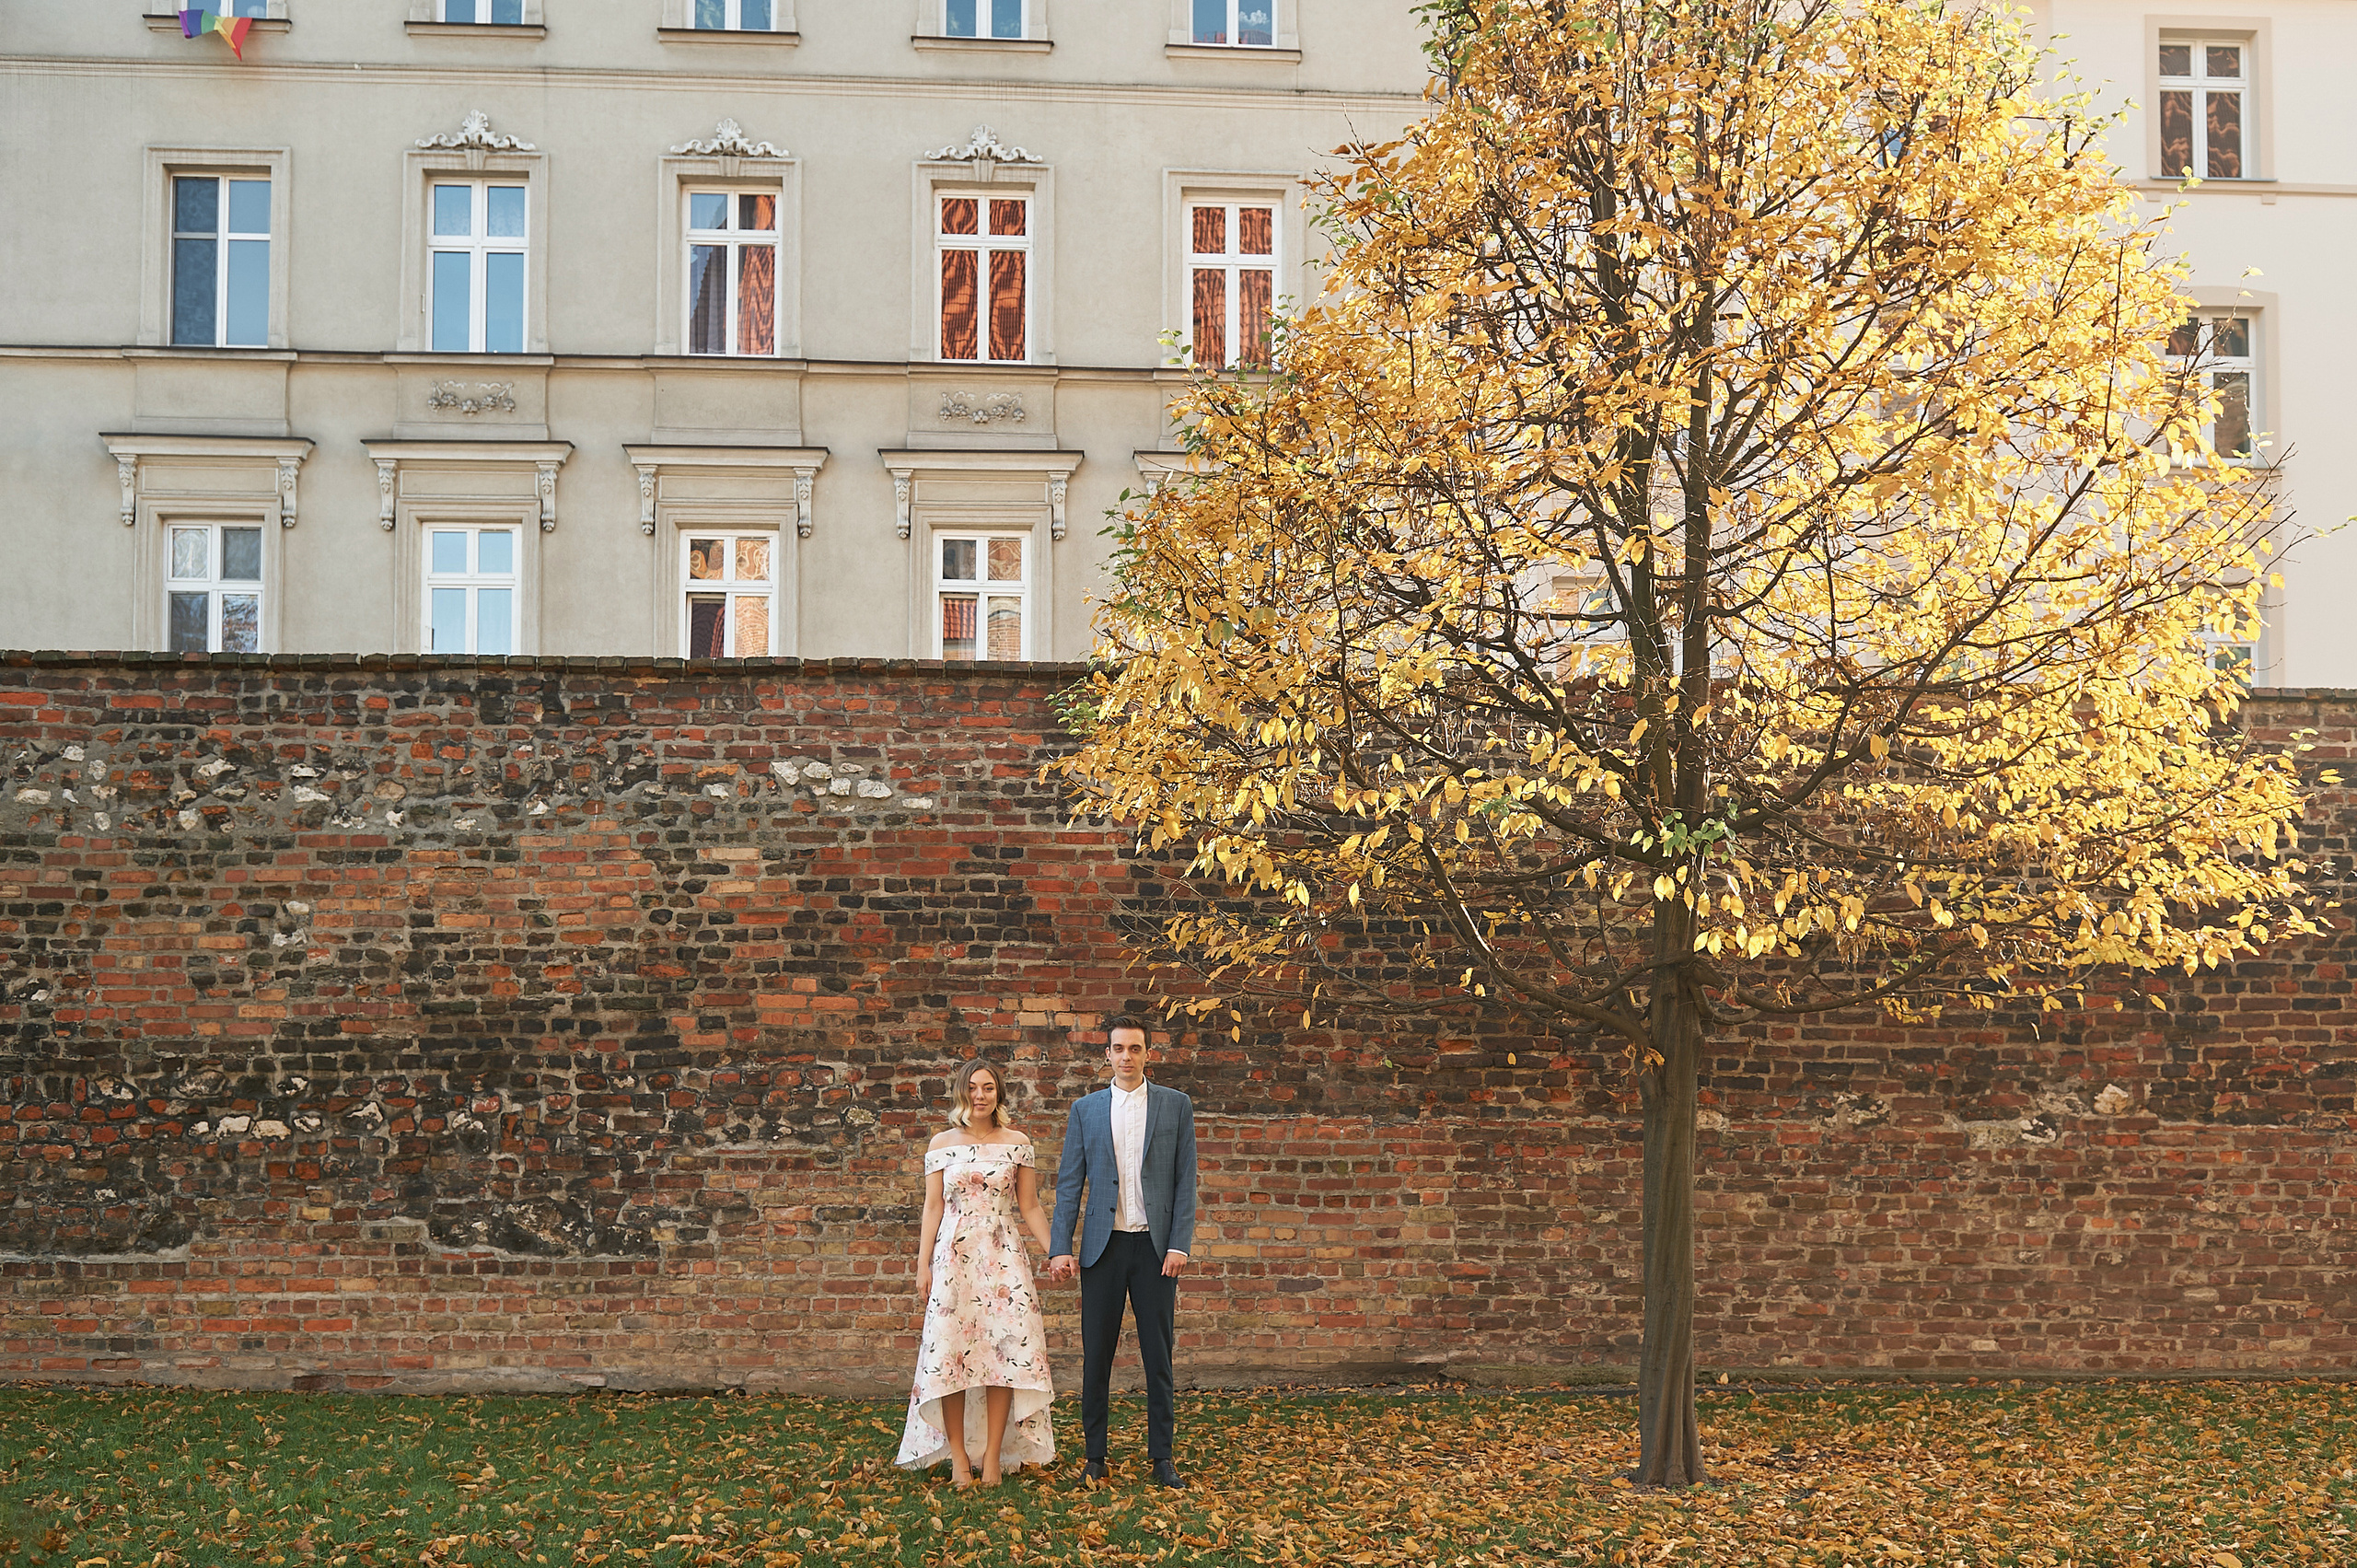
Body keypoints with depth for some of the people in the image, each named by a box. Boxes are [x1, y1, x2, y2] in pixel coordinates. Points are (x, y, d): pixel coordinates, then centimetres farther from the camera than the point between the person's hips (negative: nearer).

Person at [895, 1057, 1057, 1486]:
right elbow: (933, 1207, 6)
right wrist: (923, 1265, 1)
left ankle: (994, 1454, 0)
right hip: (954, 1254, 0)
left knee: (1005, 1348, -6)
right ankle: (958, 1454, 2)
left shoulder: (1017, 1144, 7)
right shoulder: (942, 1144, 6)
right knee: (950, 1350, -6)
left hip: (1004, 1256, 0)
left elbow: (1029, 1207, 9)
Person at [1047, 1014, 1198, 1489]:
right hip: (1103, 1245, 1)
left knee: (1159, 1354, 4)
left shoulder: (1176, 1105, 5)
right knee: (1096, 1355, 3)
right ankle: (1095, 1457, 11)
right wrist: (1060, 1248, -4)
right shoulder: (1086, 1109, 8)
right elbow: (1069, 1182, 5)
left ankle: (1161, 1455, 12)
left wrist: (1179, 1245, -6)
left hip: (1156, 1245, -1)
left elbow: (1185, 1180, 3)